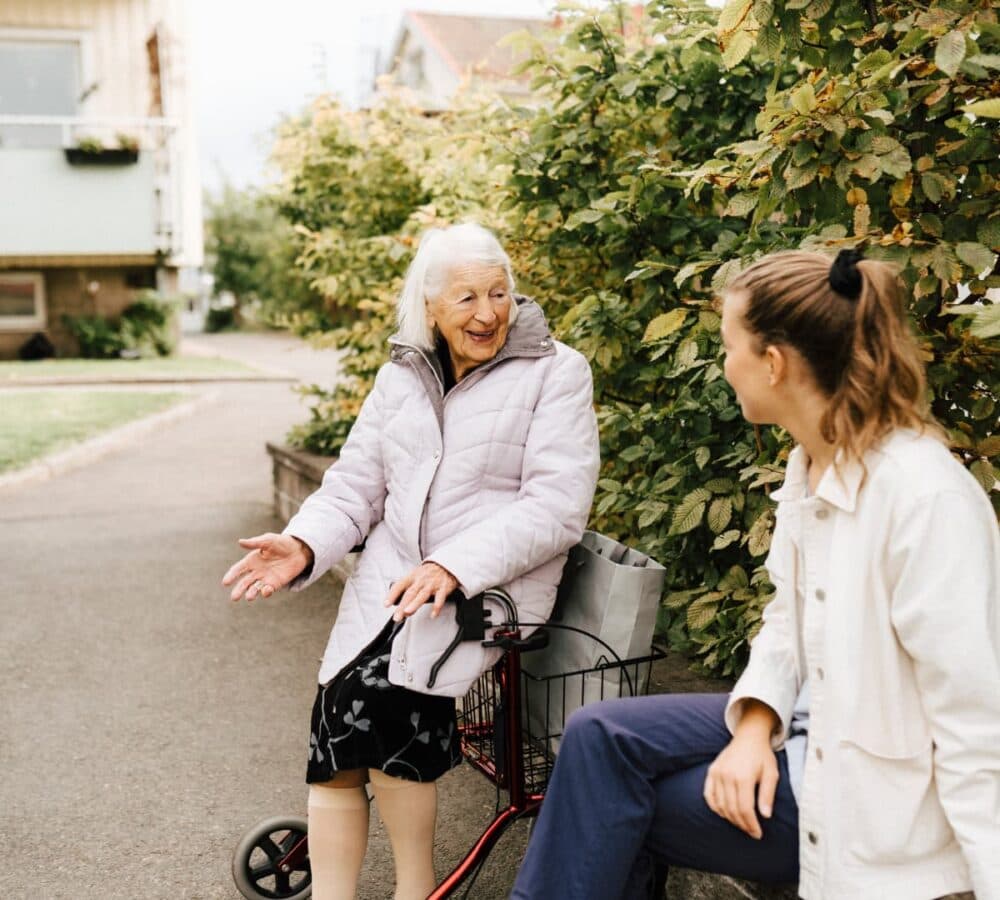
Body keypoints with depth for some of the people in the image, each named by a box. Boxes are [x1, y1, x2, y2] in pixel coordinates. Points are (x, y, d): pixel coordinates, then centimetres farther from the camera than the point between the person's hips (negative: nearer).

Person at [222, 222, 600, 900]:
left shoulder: (555, 372, -2)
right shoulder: (401, 378, 14)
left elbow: (557, 506, -12)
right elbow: (353, 487, 11)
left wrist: (453, 566, -24)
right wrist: (304, 546, -10)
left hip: (493, 587, -4)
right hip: (390, 582, 5)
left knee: (380, 692, -26)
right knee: (338, 722, -16)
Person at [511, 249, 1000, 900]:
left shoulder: (924, 496, -25)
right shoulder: (809, 464, 2)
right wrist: (755, 724, -7)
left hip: (879, 794, -7)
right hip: (814, 728, 8)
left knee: (615, 807, -8)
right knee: (600, 737, -5)